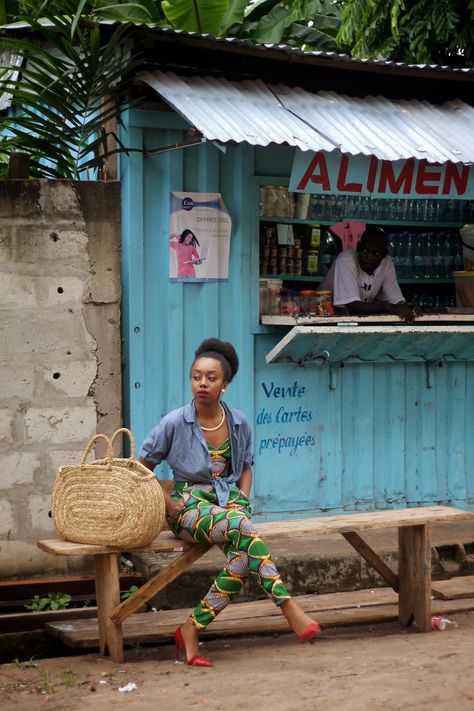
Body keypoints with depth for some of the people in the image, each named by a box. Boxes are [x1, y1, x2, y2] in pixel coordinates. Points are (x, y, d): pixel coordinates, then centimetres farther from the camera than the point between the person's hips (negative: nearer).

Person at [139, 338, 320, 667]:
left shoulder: (239, 423, 7)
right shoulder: (175, 423, -4)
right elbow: (143, 468, 3)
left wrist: (243, 500, 2)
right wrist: (171, 506, -8)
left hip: (229, 499, 4)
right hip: (189, 504, -4)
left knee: (243, 554, -30)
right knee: (243, 529, -35)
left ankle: (192, 629, -20)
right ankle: (289, 607, -32)